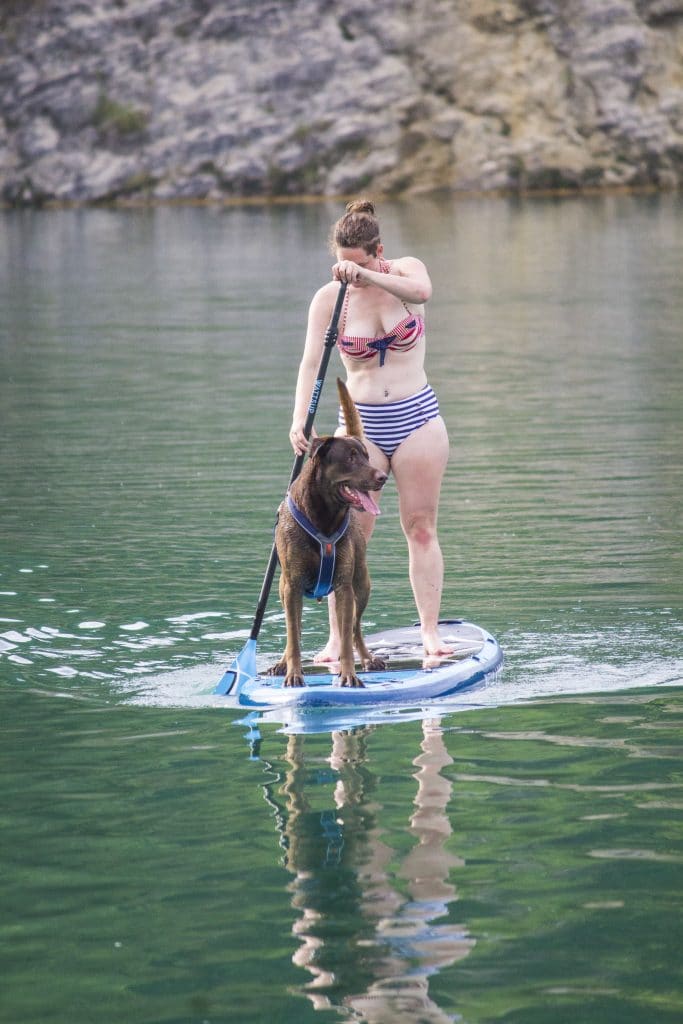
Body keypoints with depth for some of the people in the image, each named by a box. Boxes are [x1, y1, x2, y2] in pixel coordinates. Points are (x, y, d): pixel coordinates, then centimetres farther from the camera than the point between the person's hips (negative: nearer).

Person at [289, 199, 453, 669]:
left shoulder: (405, 270, -2)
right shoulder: (329, 298, -3)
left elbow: (422, 291, -27)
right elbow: (311, 360, -13)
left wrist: (366, 275, -37)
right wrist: (299, 420, -27)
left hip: (417, 419, 0)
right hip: (361, 423, 0)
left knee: (421, 528, 1)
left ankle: (431, 633, 5)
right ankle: (337, 639, -5)